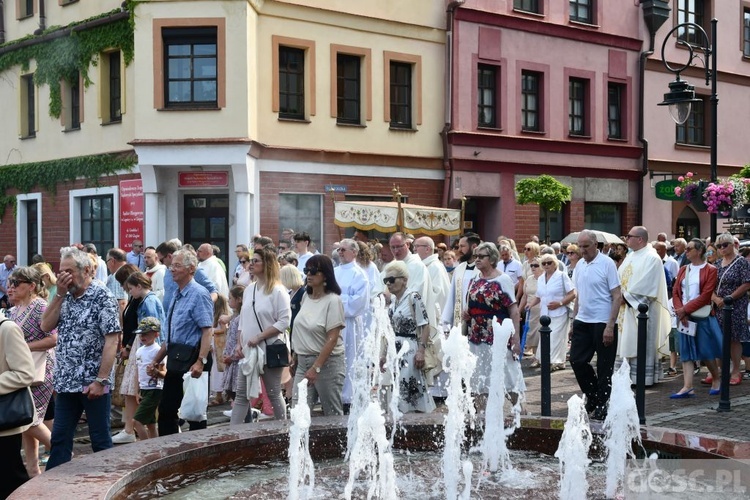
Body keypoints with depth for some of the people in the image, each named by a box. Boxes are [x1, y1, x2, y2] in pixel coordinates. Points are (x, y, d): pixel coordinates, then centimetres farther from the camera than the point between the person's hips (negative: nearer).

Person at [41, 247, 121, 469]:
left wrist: (101, 380, -21)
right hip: (66, 382, 7)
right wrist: (60, 294, -5)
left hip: (93, 383, -7)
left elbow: (111, 341, -16)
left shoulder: (102, 297, -11)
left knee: (100, 439, 5)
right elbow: (45, 326, 3)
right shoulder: (66, 297, 11)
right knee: (60, 438, 11)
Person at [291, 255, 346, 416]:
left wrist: (316, 368, -20)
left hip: (328, 362, -6)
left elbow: (332, 339, -17)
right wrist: (296, 357, 15)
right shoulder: (306, 297, 7)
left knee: (333, 414, 5)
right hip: (303, 362, 6)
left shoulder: (333, 301, -13)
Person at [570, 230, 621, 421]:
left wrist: (610, 326, -16)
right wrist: (574, 322, 12)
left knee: (604, 367, 3)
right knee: (576, 360, 5)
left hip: (603, 324, -6)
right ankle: (593, 396, 24)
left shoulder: (607, 264, -9)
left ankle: (602, 405, 15)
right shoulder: (579, 265, 9)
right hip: (582, 322, 6)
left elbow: (616, 297, -11)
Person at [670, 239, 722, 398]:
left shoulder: (710, 270, -5)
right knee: (686, 352, 0)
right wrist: (680, 311, -10)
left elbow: (705, 296, -13)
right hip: (684, 317, 5)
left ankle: (716, 380, 25)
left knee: (706, 351, 4)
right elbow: (675, 292, 6)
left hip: (702, 317, -5)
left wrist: (685, 309, -16)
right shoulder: (683, 270, 12)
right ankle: (688, 387, -2)